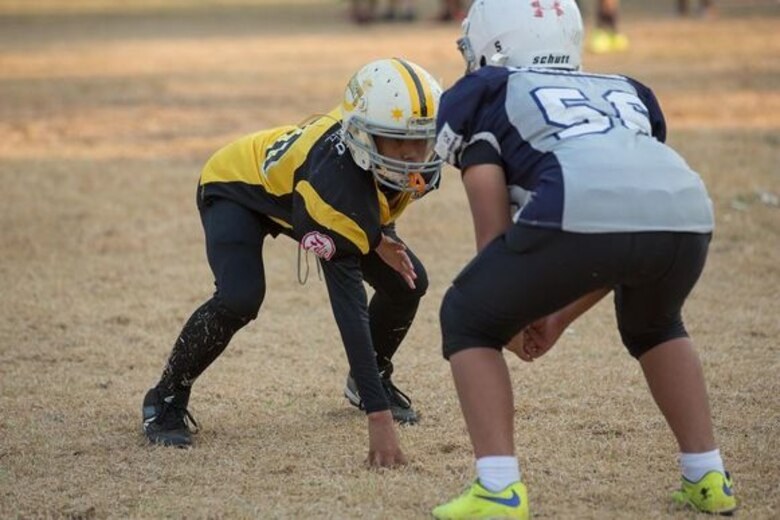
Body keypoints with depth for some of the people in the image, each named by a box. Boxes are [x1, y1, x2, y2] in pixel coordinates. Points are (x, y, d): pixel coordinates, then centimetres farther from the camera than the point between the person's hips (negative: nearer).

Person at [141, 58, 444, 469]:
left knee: (407, 281, -5)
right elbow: (348, 303, -47)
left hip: (293, 188, 7)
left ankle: (370, 380, 24)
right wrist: (379, 418, -49)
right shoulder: (333, 175, -46)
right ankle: (167, 399, -7)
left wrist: (380, 236, -18)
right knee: (240, 299, -32)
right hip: (238, 187, -7)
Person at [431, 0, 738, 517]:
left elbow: (494, 229, 18)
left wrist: (512, 319, 32)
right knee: (653, 327, 38)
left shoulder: (484, 94, 26)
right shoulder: (626, 92, 39)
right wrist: (559, 318, 43)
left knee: (468, 321, 20)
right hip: (686, 216, 5)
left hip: (580, 214, -5)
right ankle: (708, 478, 32)